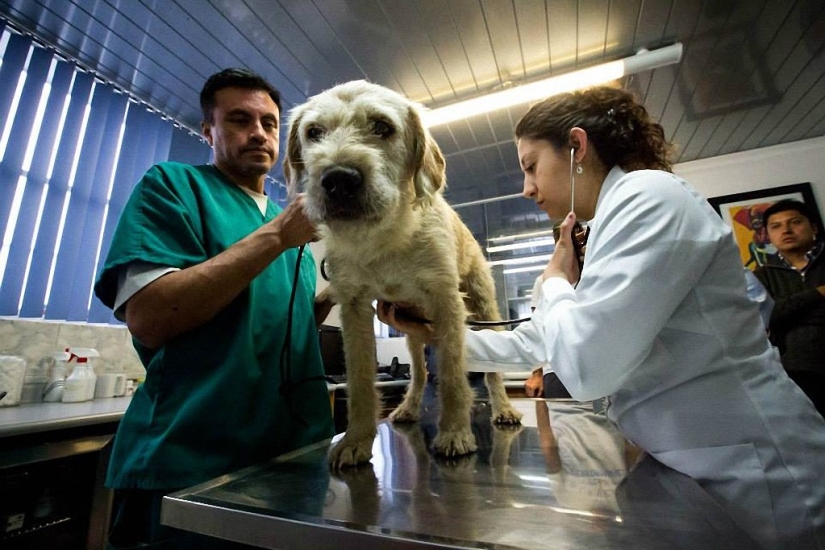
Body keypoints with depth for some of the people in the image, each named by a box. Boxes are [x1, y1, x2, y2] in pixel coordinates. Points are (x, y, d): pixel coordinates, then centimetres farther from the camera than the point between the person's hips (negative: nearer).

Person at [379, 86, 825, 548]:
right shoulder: (610, 225, 9)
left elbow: (583, 367, -29)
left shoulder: (648, 196, -18)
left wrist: (555, 280, -9)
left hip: (753, 476, -8)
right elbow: (536, 344, 12)